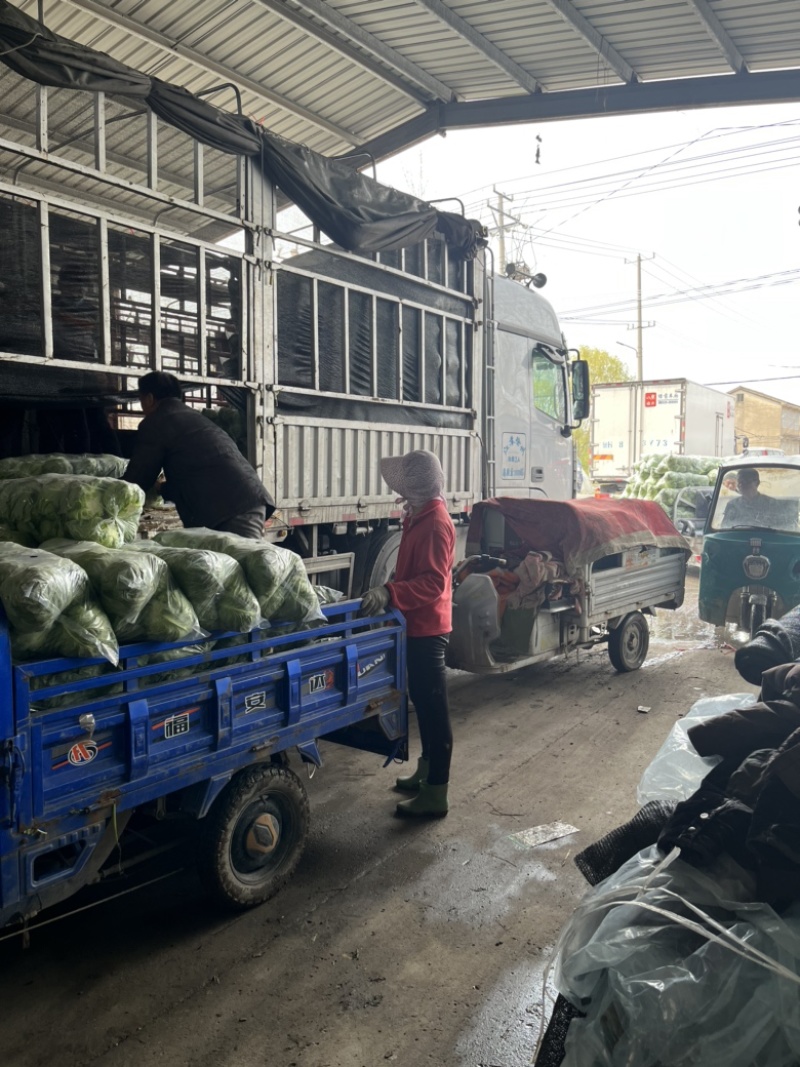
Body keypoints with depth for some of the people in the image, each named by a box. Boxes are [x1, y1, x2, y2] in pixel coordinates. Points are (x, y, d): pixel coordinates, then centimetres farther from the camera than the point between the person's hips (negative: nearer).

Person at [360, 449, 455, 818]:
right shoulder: (420, 516, 12)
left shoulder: (435, 523, -19)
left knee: (434, 707, -4)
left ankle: (436, 795, 4)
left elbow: (433, 582, -28)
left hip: (427, 628, -11)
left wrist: (390, 593, -38)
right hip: (418, 625, 11)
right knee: (422, 701, 19)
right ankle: (425, 772, 33)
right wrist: (387, 591, 18)